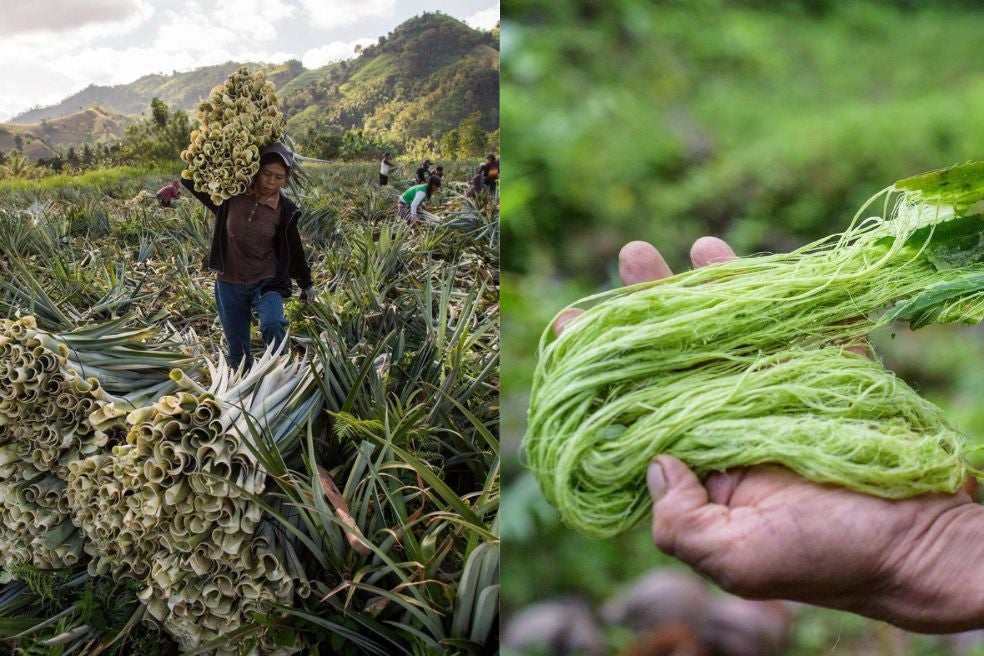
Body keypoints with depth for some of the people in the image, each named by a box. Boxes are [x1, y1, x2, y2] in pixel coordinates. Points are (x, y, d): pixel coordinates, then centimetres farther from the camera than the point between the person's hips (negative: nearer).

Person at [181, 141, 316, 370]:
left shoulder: (284, 211, -8)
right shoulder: (231, 195, -7)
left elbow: (294, 249, 6)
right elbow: (192, 179, 4)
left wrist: (306, 283, 16)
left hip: (267, 283, -2)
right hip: (229, 285, 2)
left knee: (272, 324, -30)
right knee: (238, 351, 9)